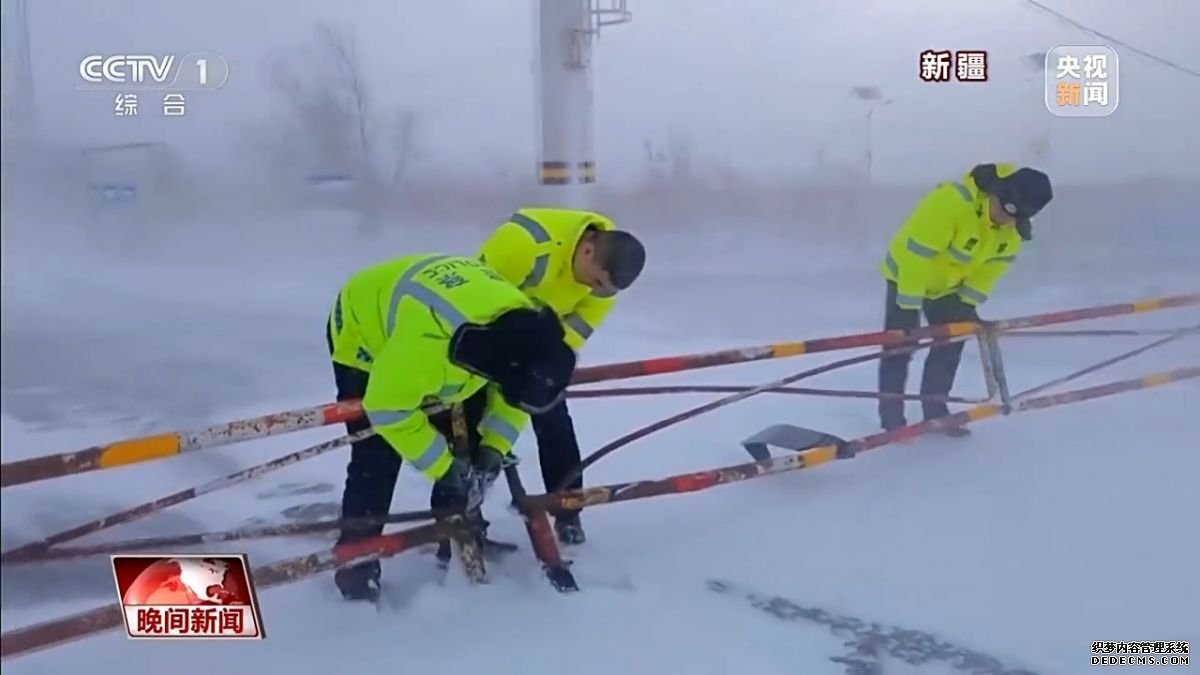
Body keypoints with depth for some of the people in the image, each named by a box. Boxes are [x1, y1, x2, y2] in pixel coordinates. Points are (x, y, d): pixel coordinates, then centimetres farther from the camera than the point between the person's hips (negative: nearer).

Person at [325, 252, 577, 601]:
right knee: (378, 457, -12)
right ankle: (356, 563, 3)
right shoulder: (426, 341, -47)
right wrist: (444, 468, -27)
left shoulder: (527, 328, -24)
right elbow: (388, 408, -33)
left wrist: (493, 450, -16)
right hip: (363, 332, -6)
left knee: (464, 446, 4)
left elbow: (511, 399, -5)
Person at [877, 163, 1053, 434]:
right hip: (907, 273, -6)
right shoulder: (950, 202, -39)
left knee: (951, 341, 4)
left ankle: (935, 410, 16)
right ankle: (891, 417, 0)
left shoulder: (1013, 229, -16)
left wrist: (969, 303, -5)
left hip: (947, 282, 6)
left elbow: (994, 264, -1)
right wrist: (909, 306, -29)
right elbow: (916, 254, -35)